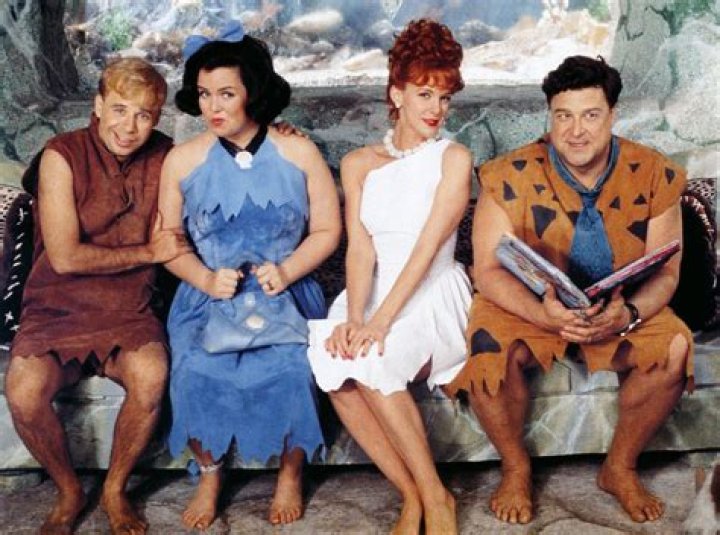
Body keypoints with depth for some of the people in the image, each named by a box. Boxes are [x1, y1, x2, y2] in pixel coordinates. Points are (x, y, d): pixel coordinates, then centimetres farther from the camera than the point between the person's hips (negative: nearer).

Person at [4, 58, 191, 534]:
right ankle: (69, 491, 3)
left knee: (151, 379, -31)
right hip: (58, 311, -2)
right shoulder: (63, 155, -9)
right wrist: (149, 252, -9)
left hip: (129, 313, 2)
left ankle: (115, 491, -2)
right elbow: (65, 257, -13)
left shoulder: (163, 156, 4)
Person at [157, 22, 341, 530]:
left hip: (286, 294, -1)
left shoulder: (299, 153, -1)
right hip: (209, 296, 1)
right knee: (198, 371, -25)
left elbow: (327, 230, 1)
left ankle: (291, 475, 4)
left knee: (288, 370, -26)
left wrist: (286, 271, -16)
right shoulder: (182, 160, 2)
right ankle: (210, 475, 4)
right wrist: (206, 280, -14)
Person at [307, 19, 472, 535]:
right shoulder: (359, 164, 12)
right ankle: (414, 494, -14)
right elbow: (360, 248, 0)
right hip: (371, 294, 4)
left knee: (371, 364, -32)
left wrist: (381, 321, -23)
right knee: (331, 366, -28)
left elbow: (429, 246, -12)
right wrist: (353, 316, -20)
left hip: (433, 294, -3)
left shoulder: (453, 158, 1)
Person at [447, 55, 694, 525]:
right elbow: (489, 271, -16)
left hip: (621, 311, 2)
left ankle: (621, 468, 0)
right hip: (527, 306, -2)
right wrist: (544, 313, -35)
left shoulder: (655, 175, -9)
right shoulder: (511, 176, -15)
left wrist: (628, 314, -29)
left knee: (674, 346, -26)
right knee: (489, 348, -32)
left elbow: (665, 272, -6)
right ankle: (516, 469, -4)